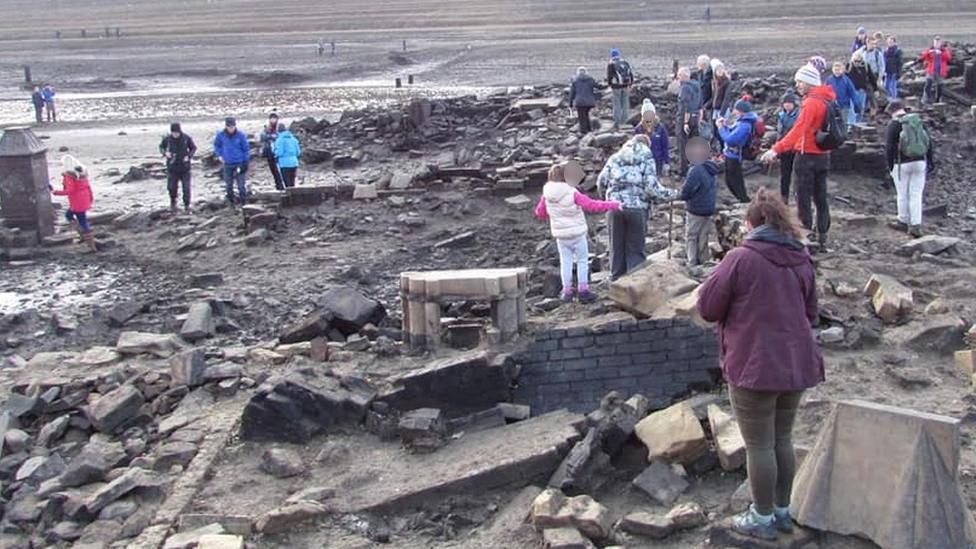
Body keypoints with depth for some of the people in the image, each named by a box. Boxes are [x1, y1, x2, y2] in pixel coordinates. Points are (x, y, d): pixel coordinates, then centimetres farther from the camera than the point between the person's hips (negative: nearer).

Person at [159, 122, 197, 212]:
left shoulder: (187, 138, -10)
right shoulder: (167, 139, -7)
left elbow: (194, 148, 4)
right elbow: (161, 147, 10)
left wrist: (189, 156, -12)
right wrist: (165, 153, -11)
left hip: (185, 168, -1)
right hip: (172, 168, 1)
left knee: (186, 188, -2)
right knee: (172, 187, 6)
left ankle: (187, 206, 11)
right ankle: (173, 203, 33)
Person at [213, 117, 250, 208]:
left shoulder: (241, 136, -9)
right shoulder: (221, 135, -4)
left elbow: (246, 149, -1)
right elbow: (216, 145, 16)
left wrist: (246, 163, -3)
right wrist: (219, 155, 3)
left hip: (239, 163, -2)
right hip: (227, 164, 2)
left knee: (241, 185, -4)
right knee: (229, 185, 10)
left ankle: (244, 203, 4)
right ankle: (230, 201, 24)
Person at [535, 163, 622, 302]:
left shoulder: (546, 196, -5)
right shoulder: (572, 194, -20)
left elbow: (540, 212, 8)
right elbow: (592, 206, -21)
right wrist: (613, 205, -14)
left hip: (560, 236, 4)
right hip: (577, 234, -4)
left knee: (565, 262, 12)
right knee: (582, 261, 9)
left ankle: (567, 291, 13)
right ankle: (583, 290, 10)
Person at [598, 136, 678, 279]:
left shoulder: (615, 157, 11)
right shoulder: (647, 158, 2)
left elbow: (601, 181, 7)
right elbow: (651, 186, -9)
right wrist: (670, 194, 4)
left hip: (615, 205, 3)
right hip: (637, 208, -3)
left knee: (617, 247, 14)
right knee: (635, 249, 7)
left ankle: (616, 280, 21)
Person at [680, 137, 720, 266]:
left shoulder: (695, 171, -25)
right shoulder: (710, 169, 1)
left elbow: (684, 194, -20)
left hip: (696, 210, -8)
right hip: (709, 209, 8)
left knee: (691, 237, 3)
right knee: (703, 236, 16)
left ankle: (692, 263, 3)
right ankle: (703, 260, 24)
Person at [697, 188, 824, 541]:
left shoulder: (741, 259, -16)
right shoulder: (802, 260, 4)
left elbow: (707, 307, -10)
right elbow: (811, 313, 14)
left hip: (754, 368, -6)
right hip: (796, 365, 6)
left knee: (759, 445, 6)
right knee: (783, 439, 19)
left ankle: (763, 518, 17)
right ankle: (782, 510, 31)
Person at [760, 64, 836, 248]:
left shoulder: (811, 103, -18)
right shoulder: (825, 100, 10)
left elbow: (797, 130, -27)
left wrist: (776, 150, -32)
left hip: (808, 157, -9)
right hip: (823, 155, 9)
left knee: (804, 199, -3)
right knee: (820, 198, 14)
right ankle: (822, 236, 21)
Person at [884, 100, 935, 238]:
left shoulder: (893, 125, -8)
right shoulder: (918, 120, 7)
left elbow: (889, 147, -10)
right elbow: (929, 142, 9)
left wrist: (890, 165, 1)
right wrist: (930, 161, 17)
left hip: (902, 164, -4)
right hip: (920, 162, 4)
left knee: (903, 195, 8)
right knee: (916, 195, 6)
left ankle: (903, 222, 19)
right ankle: (916, 226, 4)